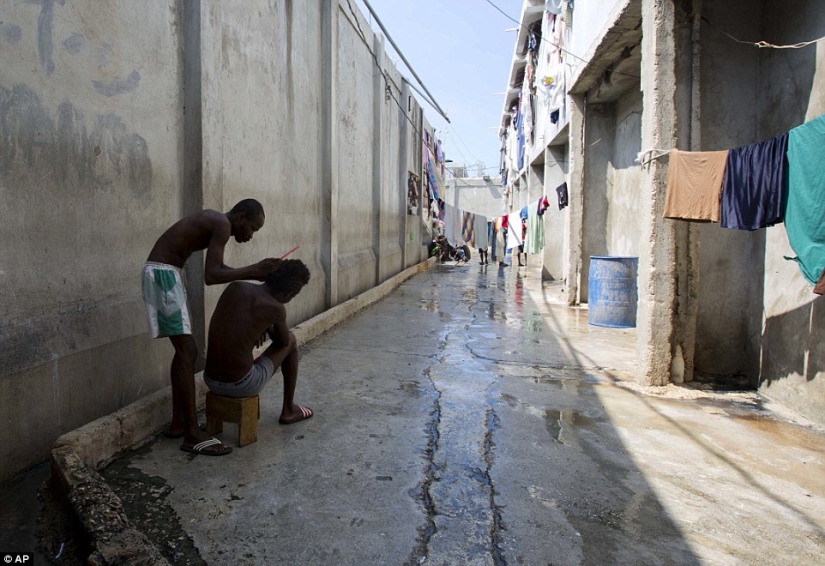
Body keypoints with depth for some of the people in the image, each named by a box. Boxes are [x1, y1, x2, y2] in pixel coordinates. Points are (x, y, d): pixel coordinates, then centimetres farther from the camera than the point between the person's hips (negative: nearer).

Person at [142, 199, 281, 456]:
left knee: (184, 351, 13)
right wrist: (254, 270, -19)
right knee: (188, 353, -11)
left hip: (164, 274, 11)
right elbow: (210, 276, -24)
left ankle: (178, 423, 20)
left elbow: (218, 267, 23)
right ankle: (192, 434, -8)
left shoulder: (214, 221, 15)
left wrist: (256, 273, 16)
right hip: (163, 274, -11)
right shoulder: (222, 225, -16)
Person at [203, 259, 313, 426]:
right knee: (291, 340, 19)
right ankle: (288, 410, 31)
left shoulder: (234, 287, 2)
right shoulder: (276, 308, -12)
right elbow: (283, 342, 8)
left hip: (210, 381, 5)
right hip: (242, 385, -5)